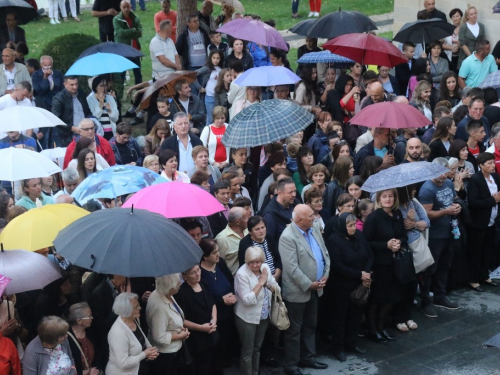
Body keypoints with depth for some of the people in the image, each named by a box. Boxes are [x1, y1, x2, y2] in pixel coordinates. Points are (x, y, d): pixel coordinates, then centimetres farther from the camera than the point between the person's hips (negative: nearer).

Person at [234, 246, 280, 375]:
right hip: (248, 318, -6)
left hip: (264, 316, 6)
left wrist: (268, 284, -18)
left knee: (257, 348, 21)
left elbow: (277, 289, 3)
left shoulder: (265, 267, -2)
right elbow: (247, 300, -26)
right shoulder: (242, 274, -21)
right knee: (248, 351, 6)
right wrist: (260, 282, -24)